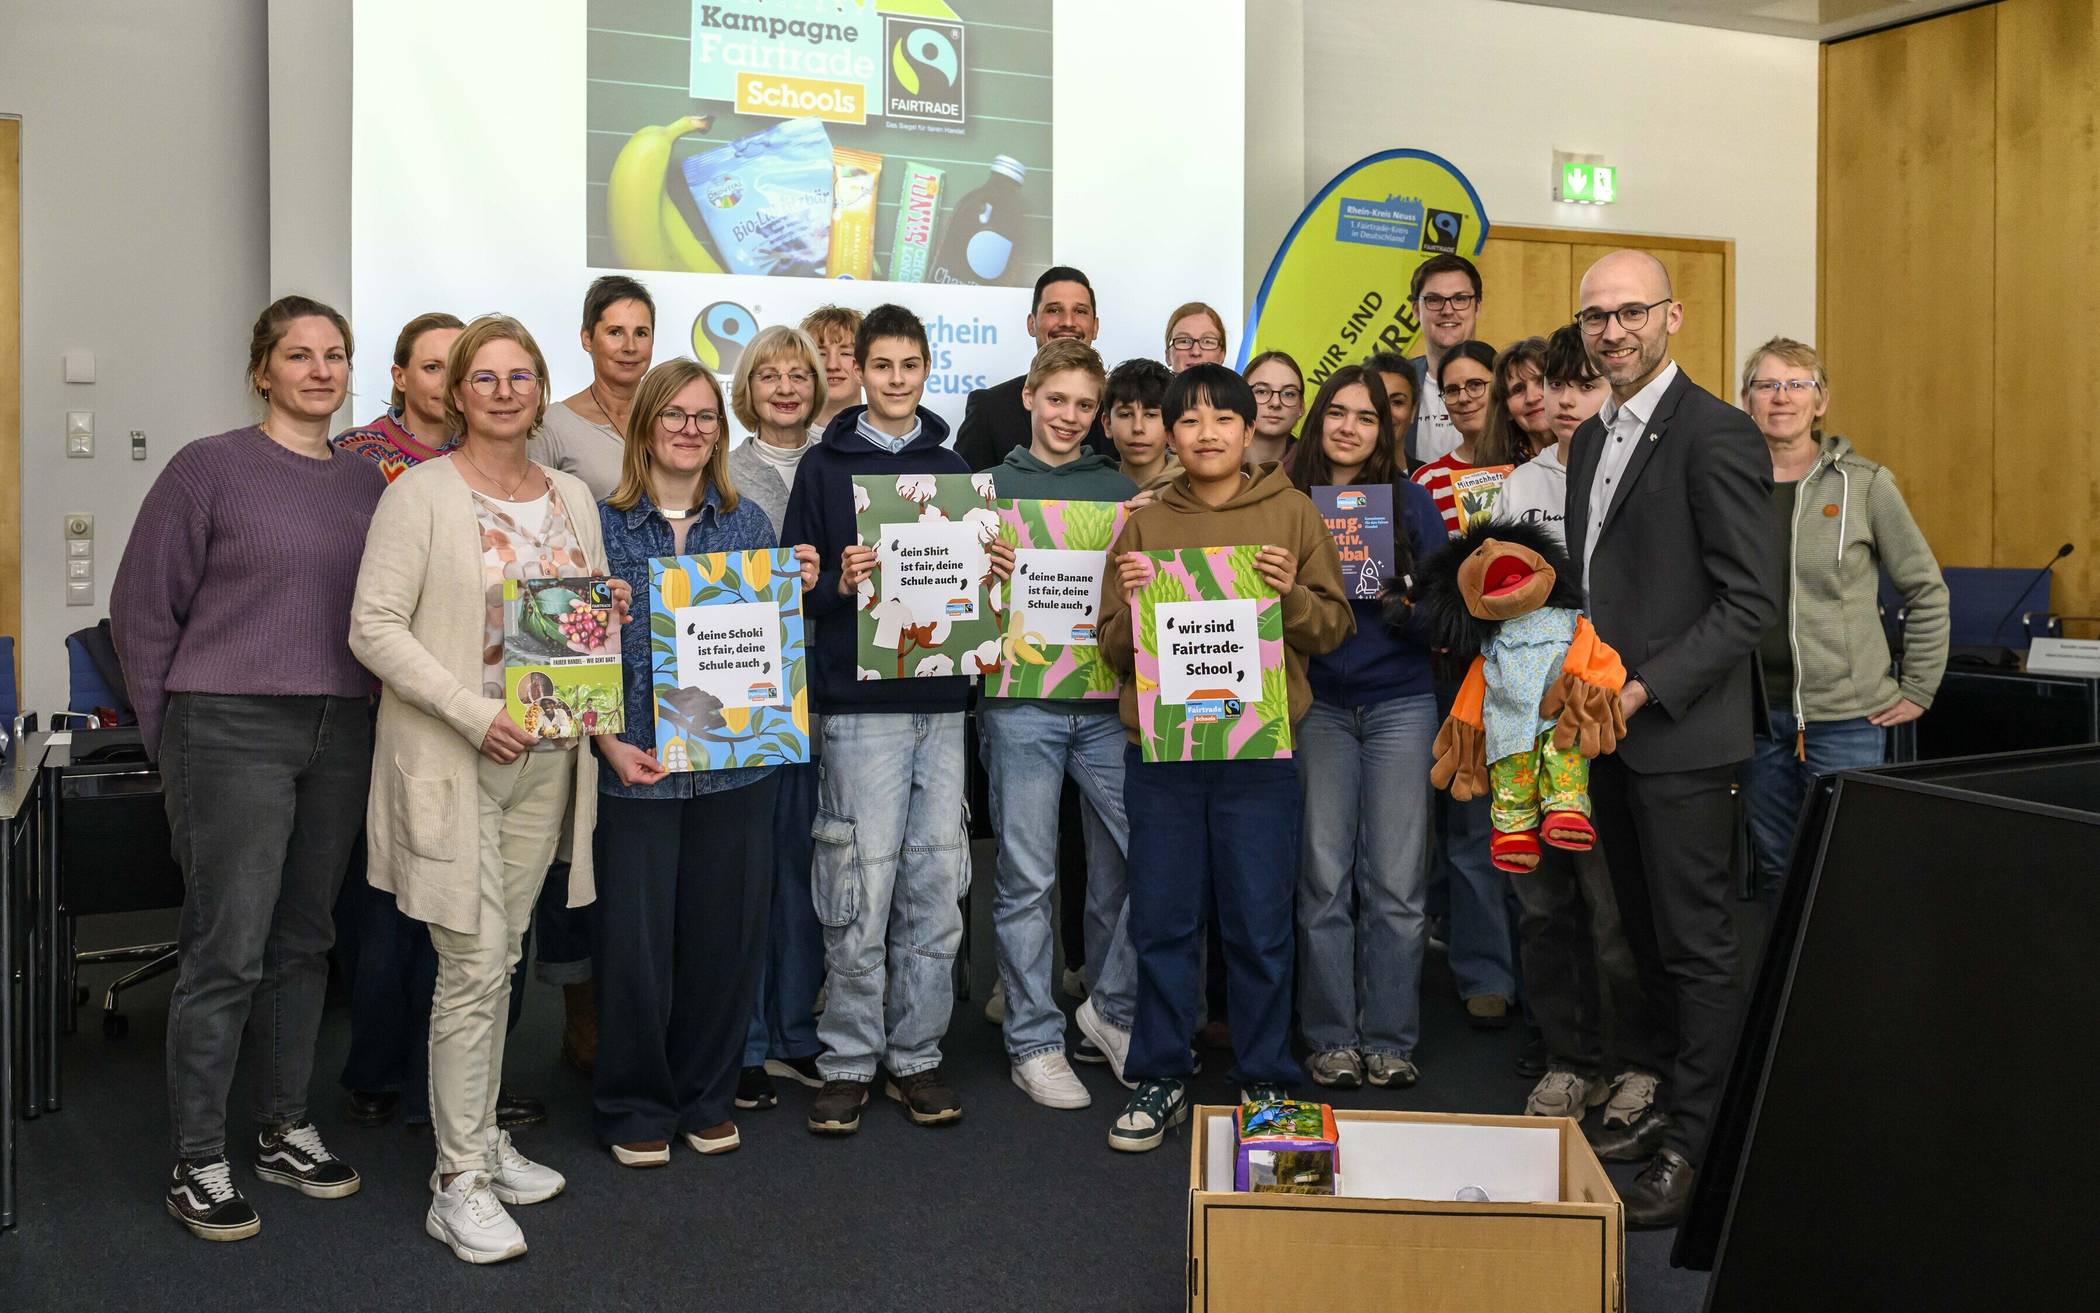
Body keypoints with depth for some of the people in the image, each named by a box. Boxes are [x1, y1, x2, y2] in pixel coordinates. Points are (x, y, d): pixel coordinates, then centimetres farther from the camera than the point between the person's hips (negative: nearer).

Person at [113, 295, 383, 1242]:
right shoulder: (208, 468, -4)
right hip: (232, 733, -5)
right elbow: (142, 607, -2)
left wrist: (360, 712, 9)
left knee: (303, 942, 13)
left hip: (340, 736, 5)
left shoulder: (367, 483, 10)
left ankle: (284, 1130, 27)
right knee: (226, 949, -3)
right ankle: (197, 1163, 11)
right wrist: (173, 738, 0)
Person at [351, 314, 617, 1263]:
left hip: (544, 758, 6)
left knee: (501, 960, 14)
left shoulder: (573, 497, 12)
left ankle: (481, 1140, 28)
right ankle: (459, 1183, 6)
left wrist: (610, 616, -3)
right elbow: (374, 627, -12)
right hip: (451, 759, -6)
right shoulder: (422, 493, -7)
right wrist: (474, 714, -20)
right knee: (473, 967, -5)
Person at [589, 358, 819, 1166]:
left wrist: (797, 593, -6)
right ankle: (635, 1109, 21)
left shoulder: (749, 523, 9)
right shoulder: (602, 524, 0)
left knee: (725, 933, 9)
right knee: (635, 937, 3)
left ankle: (707, 1098, 27)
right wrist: (609, 743, -11)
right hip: (635, 763, -3)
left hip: (736, 761, 3)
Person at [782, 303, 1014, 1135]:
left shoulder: (951, 467, 15)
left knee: (937, 884, 5)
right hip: (859, 700, -4)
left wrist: (995, 575, -1)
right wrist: (839, 585, -18)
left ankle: (916, 1056, 17)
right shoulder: (825, 466, 4)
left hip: (941, 698, 4)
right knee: (862, 886, -4)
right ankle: (847, 1063, 10)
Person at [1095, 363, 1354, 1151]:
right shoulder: (1144, 525, 9)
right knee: (1163, 922, 6)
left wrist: (1289, 594, -11)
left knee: (1260, 926, 4)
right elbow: (1115, 652, 10)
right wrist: (1133, 604, -9)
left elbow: (1335, 629, 7)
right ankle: (1160, 1080, 19)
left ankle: (1265, 1083, 19)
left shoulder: (1291, 512, 6)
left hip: (1260, 750, -1)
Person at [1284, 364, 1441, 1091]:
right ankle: (1331, 1039, 14)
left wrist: (1405, 602, -17)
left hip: (1399, 703, 0)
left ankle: (1389, 1042, 13)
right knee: (1324, 878, 1)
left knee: (1395, 881, 1)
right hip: (1317, 705, 0)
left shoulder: (1411, 500, 4)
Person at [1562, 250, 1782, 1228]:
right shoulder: (1591, 439, 15)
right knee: (1647, 936, 15)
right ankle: (1667, 1101, 27)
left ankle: (1695, 1147, 11)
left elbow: (1750, 601, -15)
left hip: (1679, 736, -8)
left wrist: (1644, 689, -20)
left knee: (1696, 947, 1)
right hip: (1606, 731, 8)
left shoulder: (1715, 434, -11)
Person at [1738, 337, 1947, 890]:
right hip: (1757, 713, 3)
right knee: (1775, 870, 11)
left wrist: (1917, 690, 1)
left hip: (1845, 717, -2)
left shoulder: (1864, 484, -3)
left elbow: (1927, 591, 4)